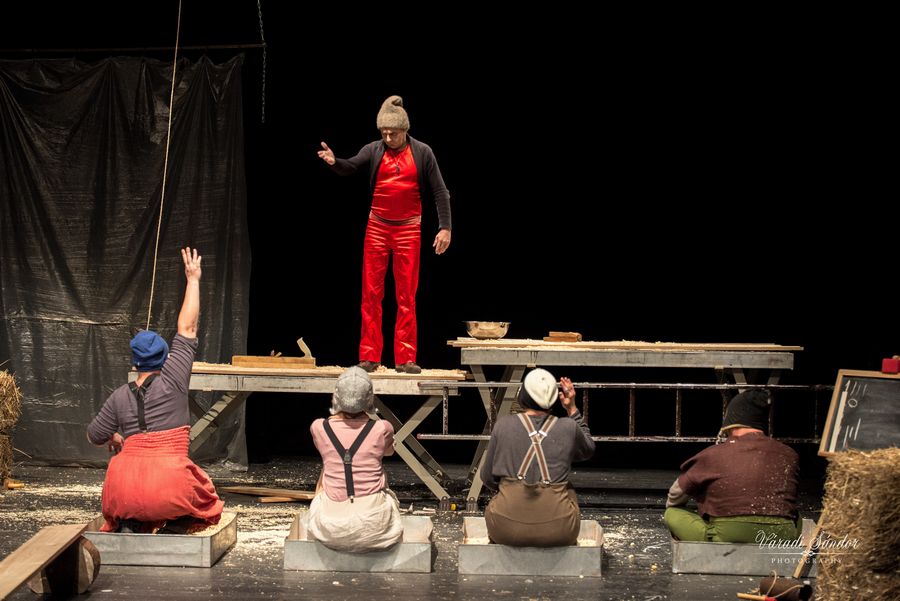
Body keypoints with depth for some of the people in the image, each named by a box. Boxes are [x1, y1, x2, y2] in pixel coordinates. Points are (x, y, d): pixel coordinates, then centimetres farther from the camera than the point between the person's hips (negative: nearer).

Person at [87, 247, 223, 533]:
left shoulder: (120, 396, 10)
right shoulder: (172, 381, 2)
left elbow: (95, 436, 20)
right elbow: (187, 330, 7)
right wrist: (193, 280, 13)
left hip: (126, 492, 3)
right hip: (169, 487, -2)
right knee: (202, 496, 26)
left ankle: (127, 526, 9)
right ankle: (174, 528, -1)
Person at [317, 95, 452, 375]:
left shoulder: (422, 153, -2)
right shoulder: (374, 150, 1)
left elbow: (440, 192, -2)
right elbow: (350, 167, -13)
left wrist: (445, 228, -9)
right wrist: (334, 162, -35)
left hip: (408, 230, -1)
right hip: (377, 228, 1)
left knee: (406, 296, 0)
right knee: (371, 294, 1)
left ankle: (405, 359, 4)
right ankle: (369, 357, 6)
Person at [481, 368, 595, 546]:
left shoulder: (503, 425, -1)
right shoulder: (568, 427, 0)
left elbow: (488, 477, 9)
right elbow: (588, 450, 24)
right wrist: (572, 409, 20)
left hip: (507, 529, 0)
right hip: (557, 531, 0)